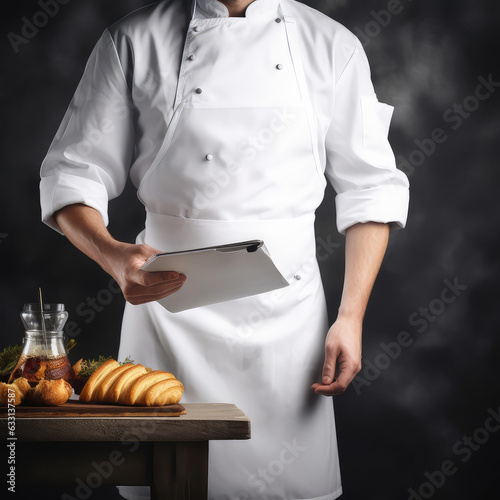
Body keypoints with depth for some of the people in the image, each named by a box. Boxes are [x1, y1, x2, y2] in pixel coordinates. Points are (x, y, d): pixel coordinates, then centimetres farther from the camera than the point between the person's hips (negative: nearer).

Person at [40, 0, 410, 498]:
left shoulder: (331, 45, 5)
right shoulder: (133, 40, 3)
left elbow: (370, 189, 6)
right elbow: (74, 173, 1)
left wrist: (351, 316, -2)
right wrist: (113, 255, -19)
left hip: (285, 303, 1)